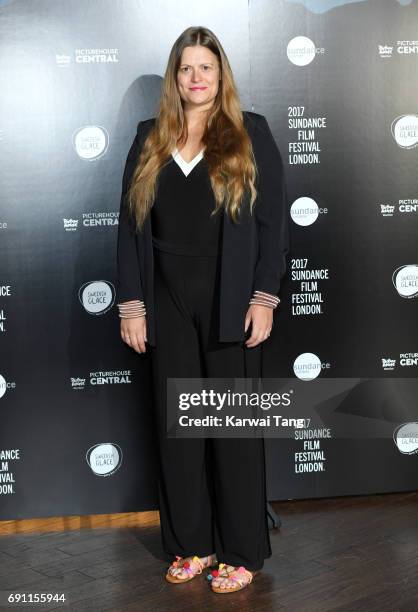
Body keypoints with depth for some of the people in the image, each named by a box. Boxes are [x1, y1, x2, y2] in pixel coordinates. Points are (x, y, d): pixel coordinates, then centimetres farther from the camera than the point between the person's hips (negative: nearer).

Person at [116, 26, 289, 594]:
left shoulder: (250, 133, 2)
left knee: (234, 424, 2)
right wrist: (131, 304, 1)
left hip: (230, 301, -3)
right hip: (167, 303, 3)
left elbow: (273, 220, -2)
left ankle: (242, 551, 15)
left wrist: (264, 297, -9)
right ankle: (190, 545, 21)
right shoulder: (150, 139, 9)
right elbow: (131, 224, 7)